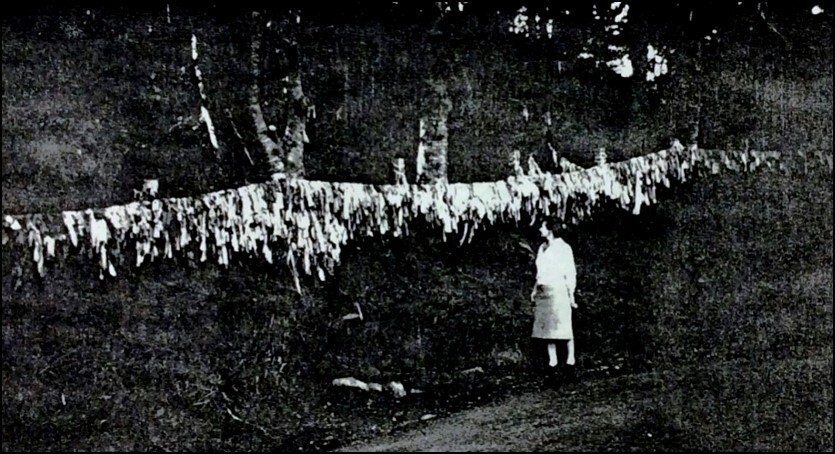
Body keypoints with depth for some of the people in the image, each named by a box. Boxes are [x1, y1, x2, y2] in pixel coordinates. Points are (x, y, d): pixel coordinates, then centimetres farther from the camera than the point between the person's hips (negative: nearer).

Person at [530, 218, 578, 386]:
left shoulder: (563, 248, -6)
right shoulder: (542, 248, 14)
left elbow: (570, 273, -7)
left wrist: (571, 295, -9)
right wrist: (535, 289, 13)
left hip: (558, 291, -7)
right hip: (543, 292, 7)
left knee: (563, 327, -4)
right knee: (546, 328, 5)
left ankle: (570, 362, 3)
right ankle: (553, 363, 9)